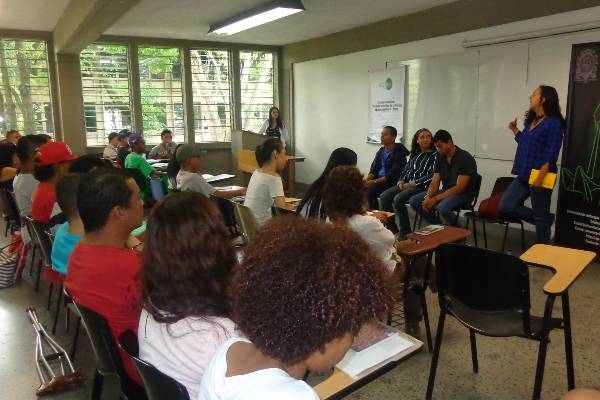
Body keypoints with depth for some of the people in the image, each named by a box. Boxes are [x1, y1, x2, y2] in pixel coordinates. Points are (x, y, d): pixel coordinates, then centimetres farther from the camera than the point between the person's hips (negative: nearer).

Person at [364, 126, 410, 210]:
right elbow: (373, 169, 13)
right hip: (379, 180, 7)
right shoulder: (381, 151, 14)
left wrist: (374, 181, -22)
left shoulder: (398, 152, -10)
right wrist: (367, 179, -9)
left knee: (371, 190, -28)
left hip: (392, 182, -7)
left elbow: (393, 174, -19)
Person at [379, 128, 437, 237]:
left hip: (422, 186, -7)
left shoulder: (434, 155, -2)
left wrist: (412, 184, -15)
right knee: (384, 196, -13)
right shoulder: (415, 154, 19)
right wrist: (401, 182, 0)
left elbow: (431, 176, -12)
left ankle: (405, 233, -17)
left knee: (398, 199, -30)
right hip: (406, 184, 7)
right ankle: (392, 229, -6)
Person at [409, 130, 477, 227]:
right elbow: (435, 182, 3)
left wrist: (435, 199, -26)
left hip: (463, 194, -7)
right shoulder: (440, 157, 4)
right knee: (414, 201, -7)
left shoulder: (465, 158, -17)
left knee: (442, 207, -38)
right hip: (445, 191, 7)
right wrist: (427, 197, -18)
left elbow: (459, 188, -23)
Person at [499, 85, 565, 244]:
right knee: (505, 207, 4)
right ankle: (545, 219, 19)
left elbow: (551, 153, -16)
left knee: (540, 217, 2)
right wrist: (515, 130, 18)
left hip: (539, 177, -9)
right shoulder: (531, 121, 15)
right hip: (523, 176, 9)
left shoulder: (554, 123, -10)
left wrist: (540, 176, -23)